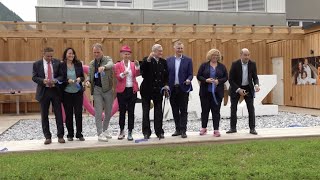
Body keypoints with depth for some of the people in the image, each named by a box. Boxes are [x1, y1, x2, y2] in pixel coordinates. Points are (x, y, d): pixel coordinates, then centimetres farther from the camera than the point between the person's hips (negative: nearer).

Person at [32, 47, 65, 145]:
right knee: (44, 115, 6)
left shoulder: (57, 63, 2)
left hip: (55, 90, 0)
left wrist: (55, 80, -18)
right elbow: (34, 77, 0)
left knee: (58, 114, 2)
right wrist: (43, 81, -18)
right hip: (43, 91, 0)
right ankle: (47, 137, 15)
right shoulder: (37, 64, 1)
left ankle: (60, 136, 10)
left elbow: (62, 75, 3)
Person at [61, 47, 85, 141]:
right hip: (66, 93, -1)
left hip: (78, 92, 2)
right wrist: (67, 81, -18)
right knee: (68, 114, 6)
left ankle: (79, 134, 11)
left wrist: (80, 79, -11)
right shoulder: (61, 65, -3)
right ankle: (70, 134, 17)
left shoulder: (78, 64, 4)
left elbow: (83, 77, 10)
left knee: (78, 113, 2)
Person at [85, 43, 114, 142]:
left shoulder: (108, 59, -3)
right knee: (98, 112, -5)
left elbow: (111, 65, -26)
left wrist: (104, 67, -48)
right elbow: (89, 75, 17)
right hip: (97, 89, 1)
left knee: (108, 112, 11)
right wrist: (88, 80, -7)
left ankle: (105, 129, 32)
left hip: (108, 89, -1)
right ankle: (100, 134, 0)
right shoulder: (91, 63, 9)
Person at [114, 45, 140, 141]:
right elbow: (117, 77, -9)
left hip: (132, 90, 1)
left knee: (131, 112, 2)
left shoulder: (133, 64, 8)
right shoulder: (118, 65, 3)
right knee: (122, 111, 5)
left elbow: (137, 74, -8)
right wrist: (123, 74, -29)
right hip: (122, 90, -1)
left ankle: (130, 132, 8)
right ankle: (122, 131, 19)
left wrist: (137, 66, -25)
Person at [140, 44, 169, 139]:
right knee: (146, 111, 5)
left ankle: (159, 131, 13)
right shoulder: (147, 60, -6)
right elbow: (142, 70, -24)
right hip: (147, 89, -3)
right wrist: (148, 59, -33)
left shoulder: (163, 62, 6)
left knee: (158, 111, 5)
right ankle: (146, 132, 14)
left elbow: (166, 75, 11)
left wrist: (166, 84, -2)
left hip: (158, 90, 3)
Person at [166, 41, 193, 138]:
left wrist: (188, 80, -20)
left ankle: (183, 130, 4)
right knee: (175, 111, 9)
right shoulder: (168, 60, 8)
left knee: (183, 111, 0)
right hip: (172, 89, 2)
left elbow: (190, 74, 1)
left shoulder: (188, 60, 4)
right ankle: (178, 129, 20)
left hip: (183, 88, -2)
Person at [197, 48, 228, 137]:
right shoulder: (204, 65, 4)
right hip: (205, 92, 0)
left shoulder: (222, 66, 7)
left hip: (217, 92, 0)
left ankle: (216, 130, 6)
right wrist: (206, 80, -16)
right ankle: (203, 128, 20)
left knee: (216, 111, 1)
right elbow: (198, 76, 2)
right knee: (205, 110, 7)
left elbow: (226, 77, 6)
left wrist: (219, 81, -12)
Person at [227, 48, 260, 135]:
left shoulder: (252, 64, -8)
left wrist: (256, 85, -23)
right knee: (233, 108, 4)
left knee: (251, 108, -3)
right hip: (236, 88, -1)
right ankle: (233, 128, 15)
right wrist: (238, 90, -22)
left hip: (248, 88, 2)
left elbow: (255, 77, -1)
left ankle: (252, 128, 4)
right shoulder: (235, 64, -16)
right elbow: (231, 79, -14)